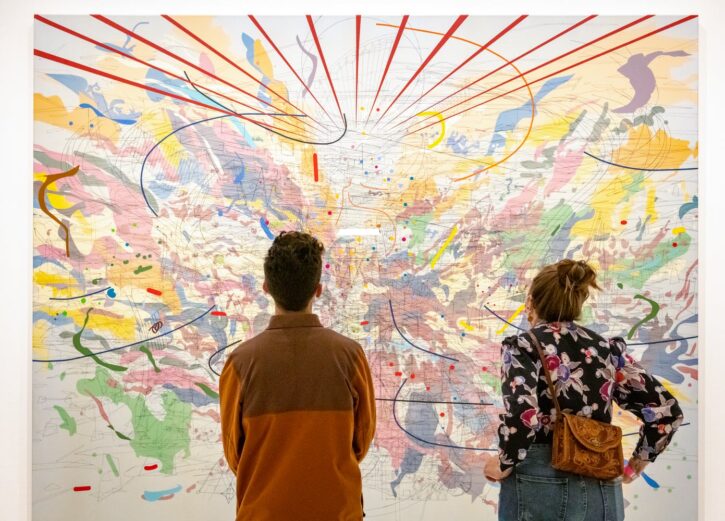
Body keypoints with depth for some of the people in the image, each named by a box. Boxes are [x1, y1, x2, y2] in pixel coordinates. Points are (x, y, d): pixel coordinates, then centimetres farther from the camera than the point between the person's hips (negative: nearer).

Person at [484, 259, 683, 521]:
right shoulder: (607, 349, 7)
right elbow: (666, 410, 5)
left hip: (540, 483, -4)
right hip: (603, 489, 5)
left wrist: (505, 465, -8)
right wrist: (633, 467, 11)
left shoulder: (523, 346, -6)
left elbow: (522, 414, -23)